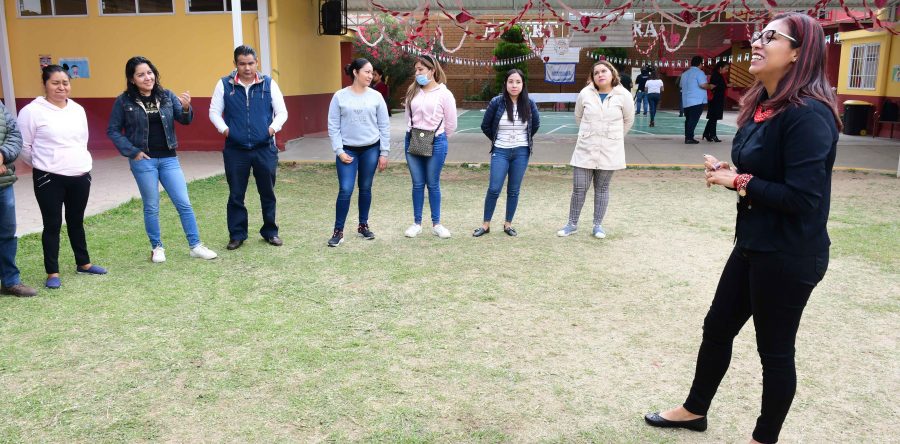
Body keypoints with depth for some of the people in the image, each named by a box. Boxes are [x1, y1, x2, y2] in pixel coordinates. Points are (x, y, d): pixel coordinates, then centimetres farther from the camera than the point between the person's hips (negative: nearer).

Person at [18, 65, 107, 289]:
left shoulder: (78, 109, 9)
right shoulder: (32, 111, -10)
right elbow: (23, 146, -5)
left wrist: (78, 163, 15)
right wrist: (43, 165, 6)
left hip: (80, 176, 5)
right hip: (49, 179, -5)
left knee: (76, 222, 17)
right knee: (53, 224, 2)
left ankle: (83, 263, 29)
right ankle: (52, 273, 11)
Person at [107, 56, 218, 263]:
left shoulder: (166, 95, 2)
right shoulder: (124, 101, -4)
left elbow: (184, 120, -5)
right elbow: (113, 131, 1)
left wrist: (186, 108, -26)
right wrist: (132, 151, -8)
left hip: (168, 158, 2)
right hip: (143, 161, -2)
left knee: (184, 203, 2)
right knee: (151, 207, 7)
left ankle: (195, 246, 11)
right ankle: (157, 248, 21)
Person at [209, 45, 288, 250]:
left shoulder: (269, 83, 2)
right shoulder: (224, 84, 2)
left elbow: (282, 112, 5)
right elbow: (214, 112, 7)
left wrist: (273, 127, -11)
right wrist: (224, 129, -9)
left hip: (265, 149, 0)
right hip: (235, 150, 0)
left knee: (267, 193, 9)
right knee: (236, 195, 6)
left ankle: (270, 232, 23)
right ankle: (237, 235, 18)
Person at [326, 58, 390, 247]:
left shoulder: (376, 96, 0)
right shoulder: (340, 96, -3)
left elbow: (384, 126, 3)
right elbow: (333, 127, -2)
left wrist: (384, 153, 1)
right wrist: (339, 151, -8)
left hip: (371, 149, 2)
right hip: (347, 150, -2)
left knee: (366, 189, 10)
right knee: (345, 190, -7)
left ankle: (363, 225, 26)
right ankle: (338, 231, 4)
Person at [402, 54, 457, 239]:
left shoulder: (444, 94, -5)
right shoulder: (412, 91, 5)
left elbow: (451, 123, 1)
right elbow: (409, 116, 14)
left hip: (435, 142, -3)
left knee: (433, 184, 4)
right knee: (417, 184, 8)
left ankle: (436, 224, 15)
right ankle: (417, 223, 16)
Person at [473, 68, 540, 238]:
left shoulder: (529, 103, -2)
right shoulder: (497, 102, -8)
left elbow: (536, 124, 15)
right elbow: (485, 126, 4)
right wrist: (497, 140, 10)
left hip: (521, 152, 2)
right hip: (500, 152, -1)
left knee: (514, 191, 8)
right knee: (494, 189, -4)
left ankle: (508, 224, 19)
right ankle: (486, 224, 8)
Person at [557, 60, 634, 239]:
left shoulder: (623, 95, -7)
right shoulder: (585, 94, -4)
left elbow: (628, 120, 8)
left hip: (609, 151, 0)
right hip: (585, 150, 1)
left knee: (602, 189, 9)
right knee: (579, 189, 2)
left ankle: (598, 225, 20)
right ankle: (572, 224, 17)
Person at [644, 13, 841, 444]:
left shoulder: (808, 114, -21)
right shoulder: (761, 104, 7)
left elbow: (801, 197, -26)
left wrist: (738, 182, -16)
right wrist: (731, 173, -4)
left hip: (789, 257, -9)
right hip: (754, 244, 9)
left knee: (775, 349, 9)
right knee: (717, 327, 19)